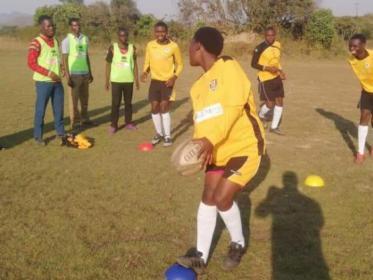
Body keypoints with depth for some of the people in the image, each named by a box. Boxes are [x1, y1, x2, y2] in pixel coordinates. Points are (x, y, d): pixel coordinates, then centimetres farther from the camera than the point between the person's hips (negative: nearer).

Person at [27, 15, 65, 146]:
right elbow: (31, 63, -15)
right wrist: (49, 73, -19)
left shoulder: (55, 41, 11)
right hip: (43, 82, -6)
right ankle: (38, 136, 12)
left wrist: (62, 69, 3)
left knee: (59, 108, 14)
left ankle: (60, 132, 28)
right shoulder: (36, 43, -11)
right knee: (40, 109, 2)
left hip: (57, 81, 7)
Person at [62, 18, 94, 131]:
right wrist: (67, 77, -14)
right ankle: (75, 122, 6)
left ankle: (84, 118, 23)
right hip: (74, 74, -5)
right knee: (74, 99, 0)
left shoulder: (85, 38, 9)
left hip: (85, 73, 5)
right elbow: (64, 60, -9)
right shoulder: (67, 41, -7)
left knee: (84, 98, 12)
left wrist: (90, 73, 15)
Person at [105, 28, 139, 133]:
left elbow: (135, 64, 8)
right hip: (116, 80, -2)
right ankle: (113, 125, 7)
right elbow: (108, 64, 0)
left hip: (129, 80, 2)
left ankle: (128, 122, 23)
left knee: (128, 102, 11)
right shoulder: (112, 48, -3)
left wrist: (137, 79, 4)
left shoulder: (132, 48, 4)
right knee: (115, 103, 0)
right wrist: (107, 81, -3)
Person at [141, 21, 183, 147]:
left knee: (164, 107, -11)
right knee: (155, 107, 5)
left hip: (168, 81, -4)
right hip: (155, 81, 4)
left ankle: (167, 136, 1)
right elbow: (147, 62, 11)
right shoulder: (150, 45, -1)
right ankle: (159, 133, 23)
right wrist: (145, 72, -10)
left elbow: (180, 64, 0)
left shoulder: (174, 46, -10)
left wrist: (174, 77, -15)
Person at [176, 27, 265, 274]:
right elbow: (202, 120, 7)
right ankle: (201, 257, 17)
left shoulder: (228, 68, -15)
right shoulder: (199, 86, 10)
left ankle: (239, 244, 16)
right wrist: (200, 144, -16)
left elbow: (234, 106, -28)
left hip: (245, 145, -8)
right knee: (208, 198, 5)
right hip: (219, 149, 8)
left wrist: (210, 140, -37)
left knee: (222, 197, -13)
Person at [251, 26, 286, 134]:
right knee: (270, 104, -5)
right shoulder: (259, 48, -16)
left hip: (276, 77, 6)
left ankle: (274, 126, 15)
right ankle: (261, 115, 28)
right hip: (265, 79, -6)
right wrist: (267, 68, -23)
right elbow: (253, 64, -11)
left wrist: (280, 71, 6)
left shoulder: (278, 45, 4)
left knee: (279, 101, 4)